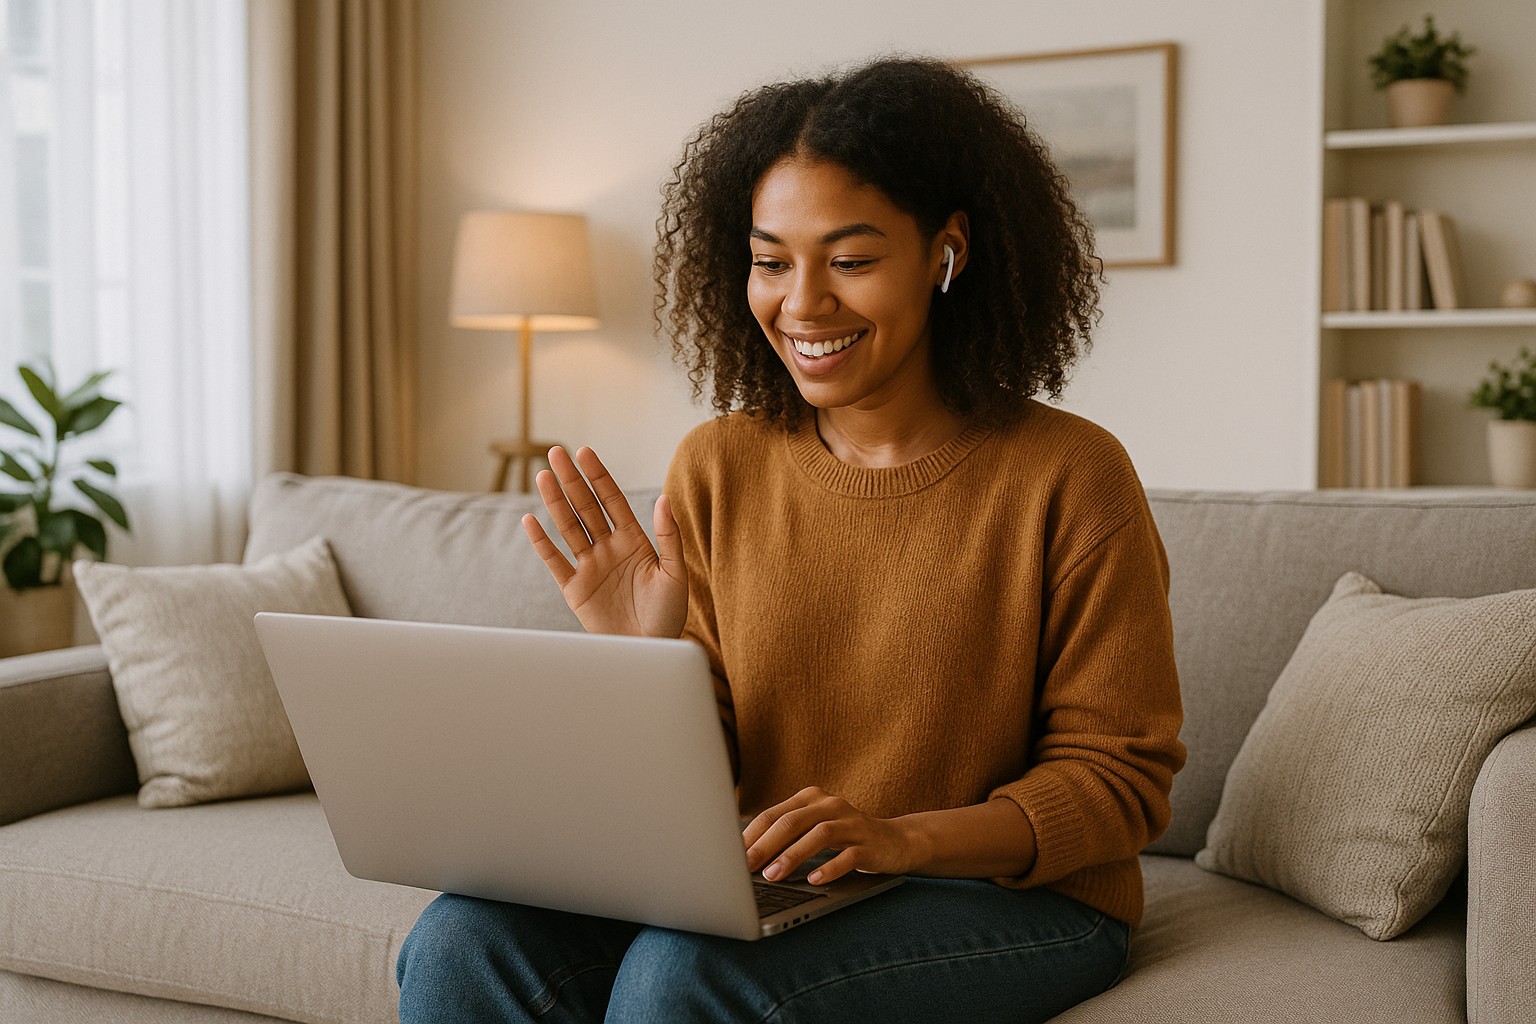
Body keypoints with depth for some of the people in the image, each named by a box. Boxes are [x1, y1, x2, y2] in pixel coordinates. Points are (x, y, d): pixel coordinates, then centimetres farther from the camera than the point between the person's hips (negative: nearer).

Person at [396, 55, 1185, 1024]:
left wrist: (902, 838, -23)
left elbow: (1121, 782, -7)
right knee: (465, 943, -21)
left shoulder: (1068, 478, -10)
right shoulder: (715, 469, 3)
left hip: (1013, 902, -3)